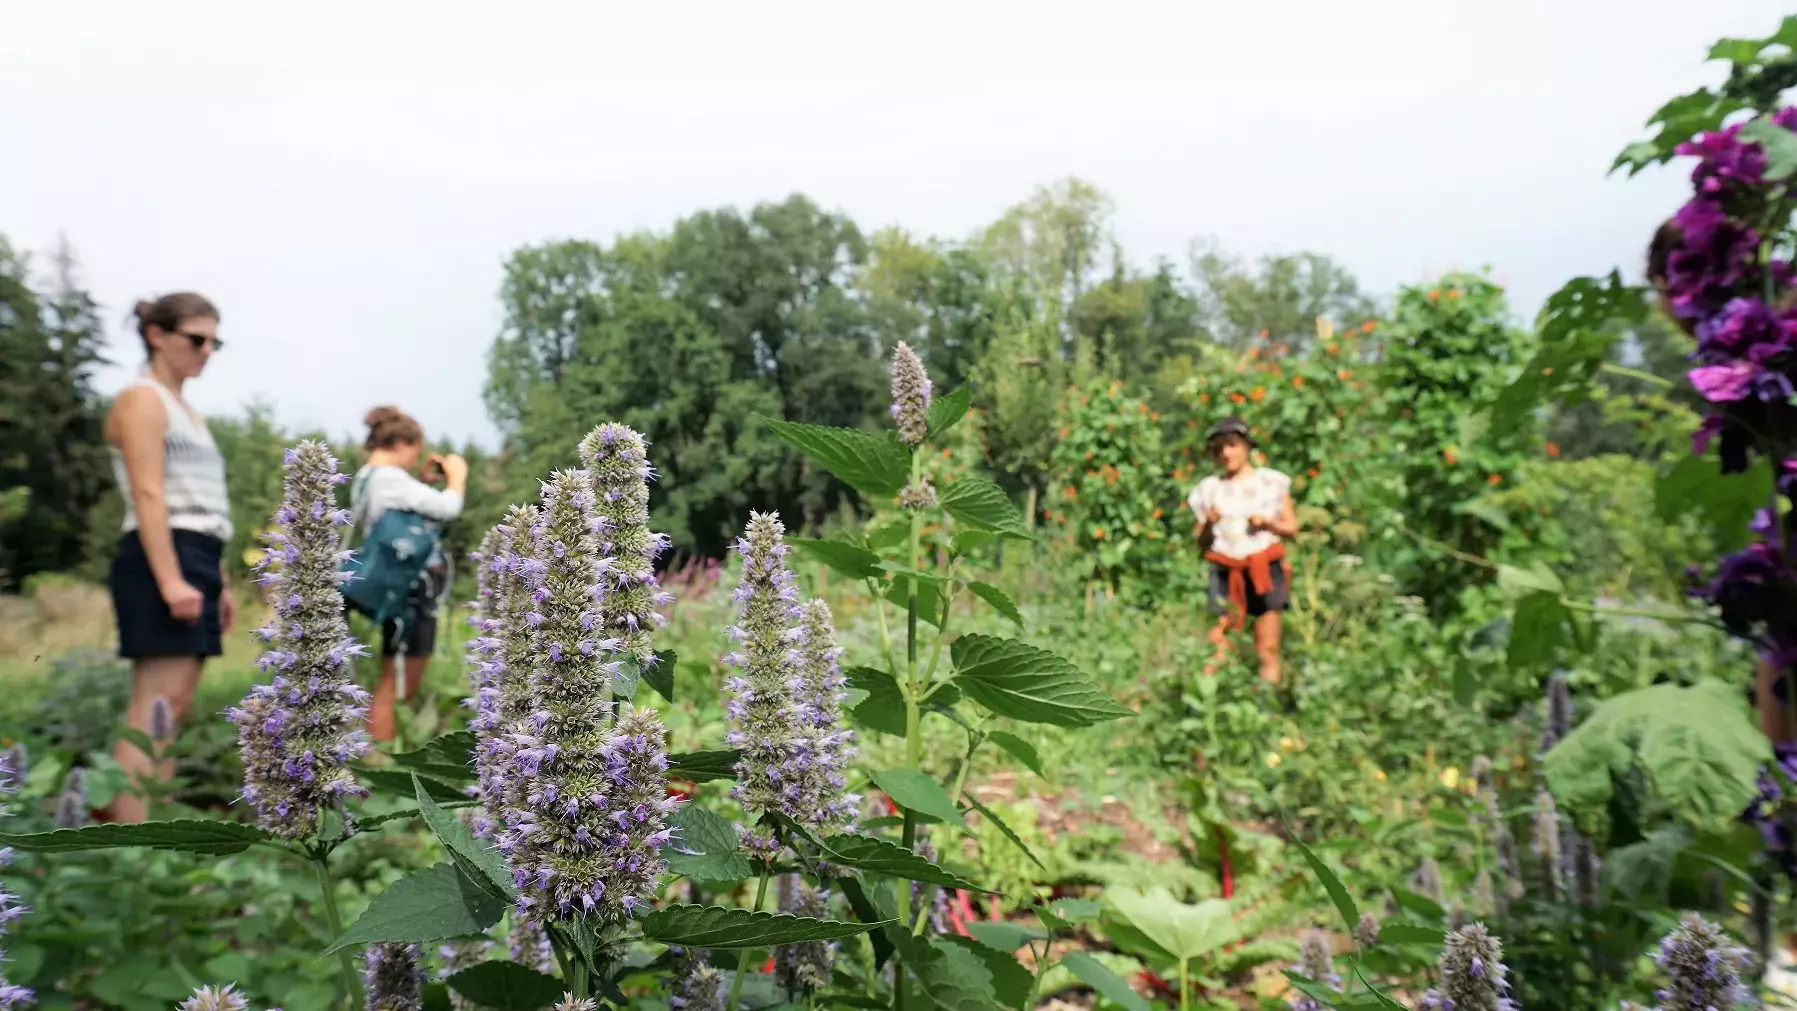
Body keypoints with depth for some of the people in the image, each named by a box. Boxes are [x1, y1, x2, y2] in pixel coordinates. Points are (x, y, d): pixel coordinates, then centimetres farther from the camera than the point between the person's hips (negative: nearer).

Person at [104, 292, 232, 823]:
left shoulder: (187, 411, 23)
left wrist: (220, 581, 19)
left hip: (196, 563, 9)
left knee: (176, 706, 7)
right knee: (156, 706, -13)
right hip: (162, 561, -9)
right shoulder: (142, 400, -3)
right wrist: (170, 579, -22)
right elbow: (149, 496, -14)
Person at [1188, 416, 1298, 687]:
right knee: (1220, 647, -7)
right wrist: (1209, 524, -9)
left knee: (1268, 649, -1)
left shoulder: (1272, 481, 7)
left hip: (1265, 569, 0)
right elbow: (1201, 543, 11)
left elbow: (1292, 527, 8)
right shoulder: (1209, 489, 9)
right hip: (1226, 573, 1)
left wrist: (1267, 523, -10)